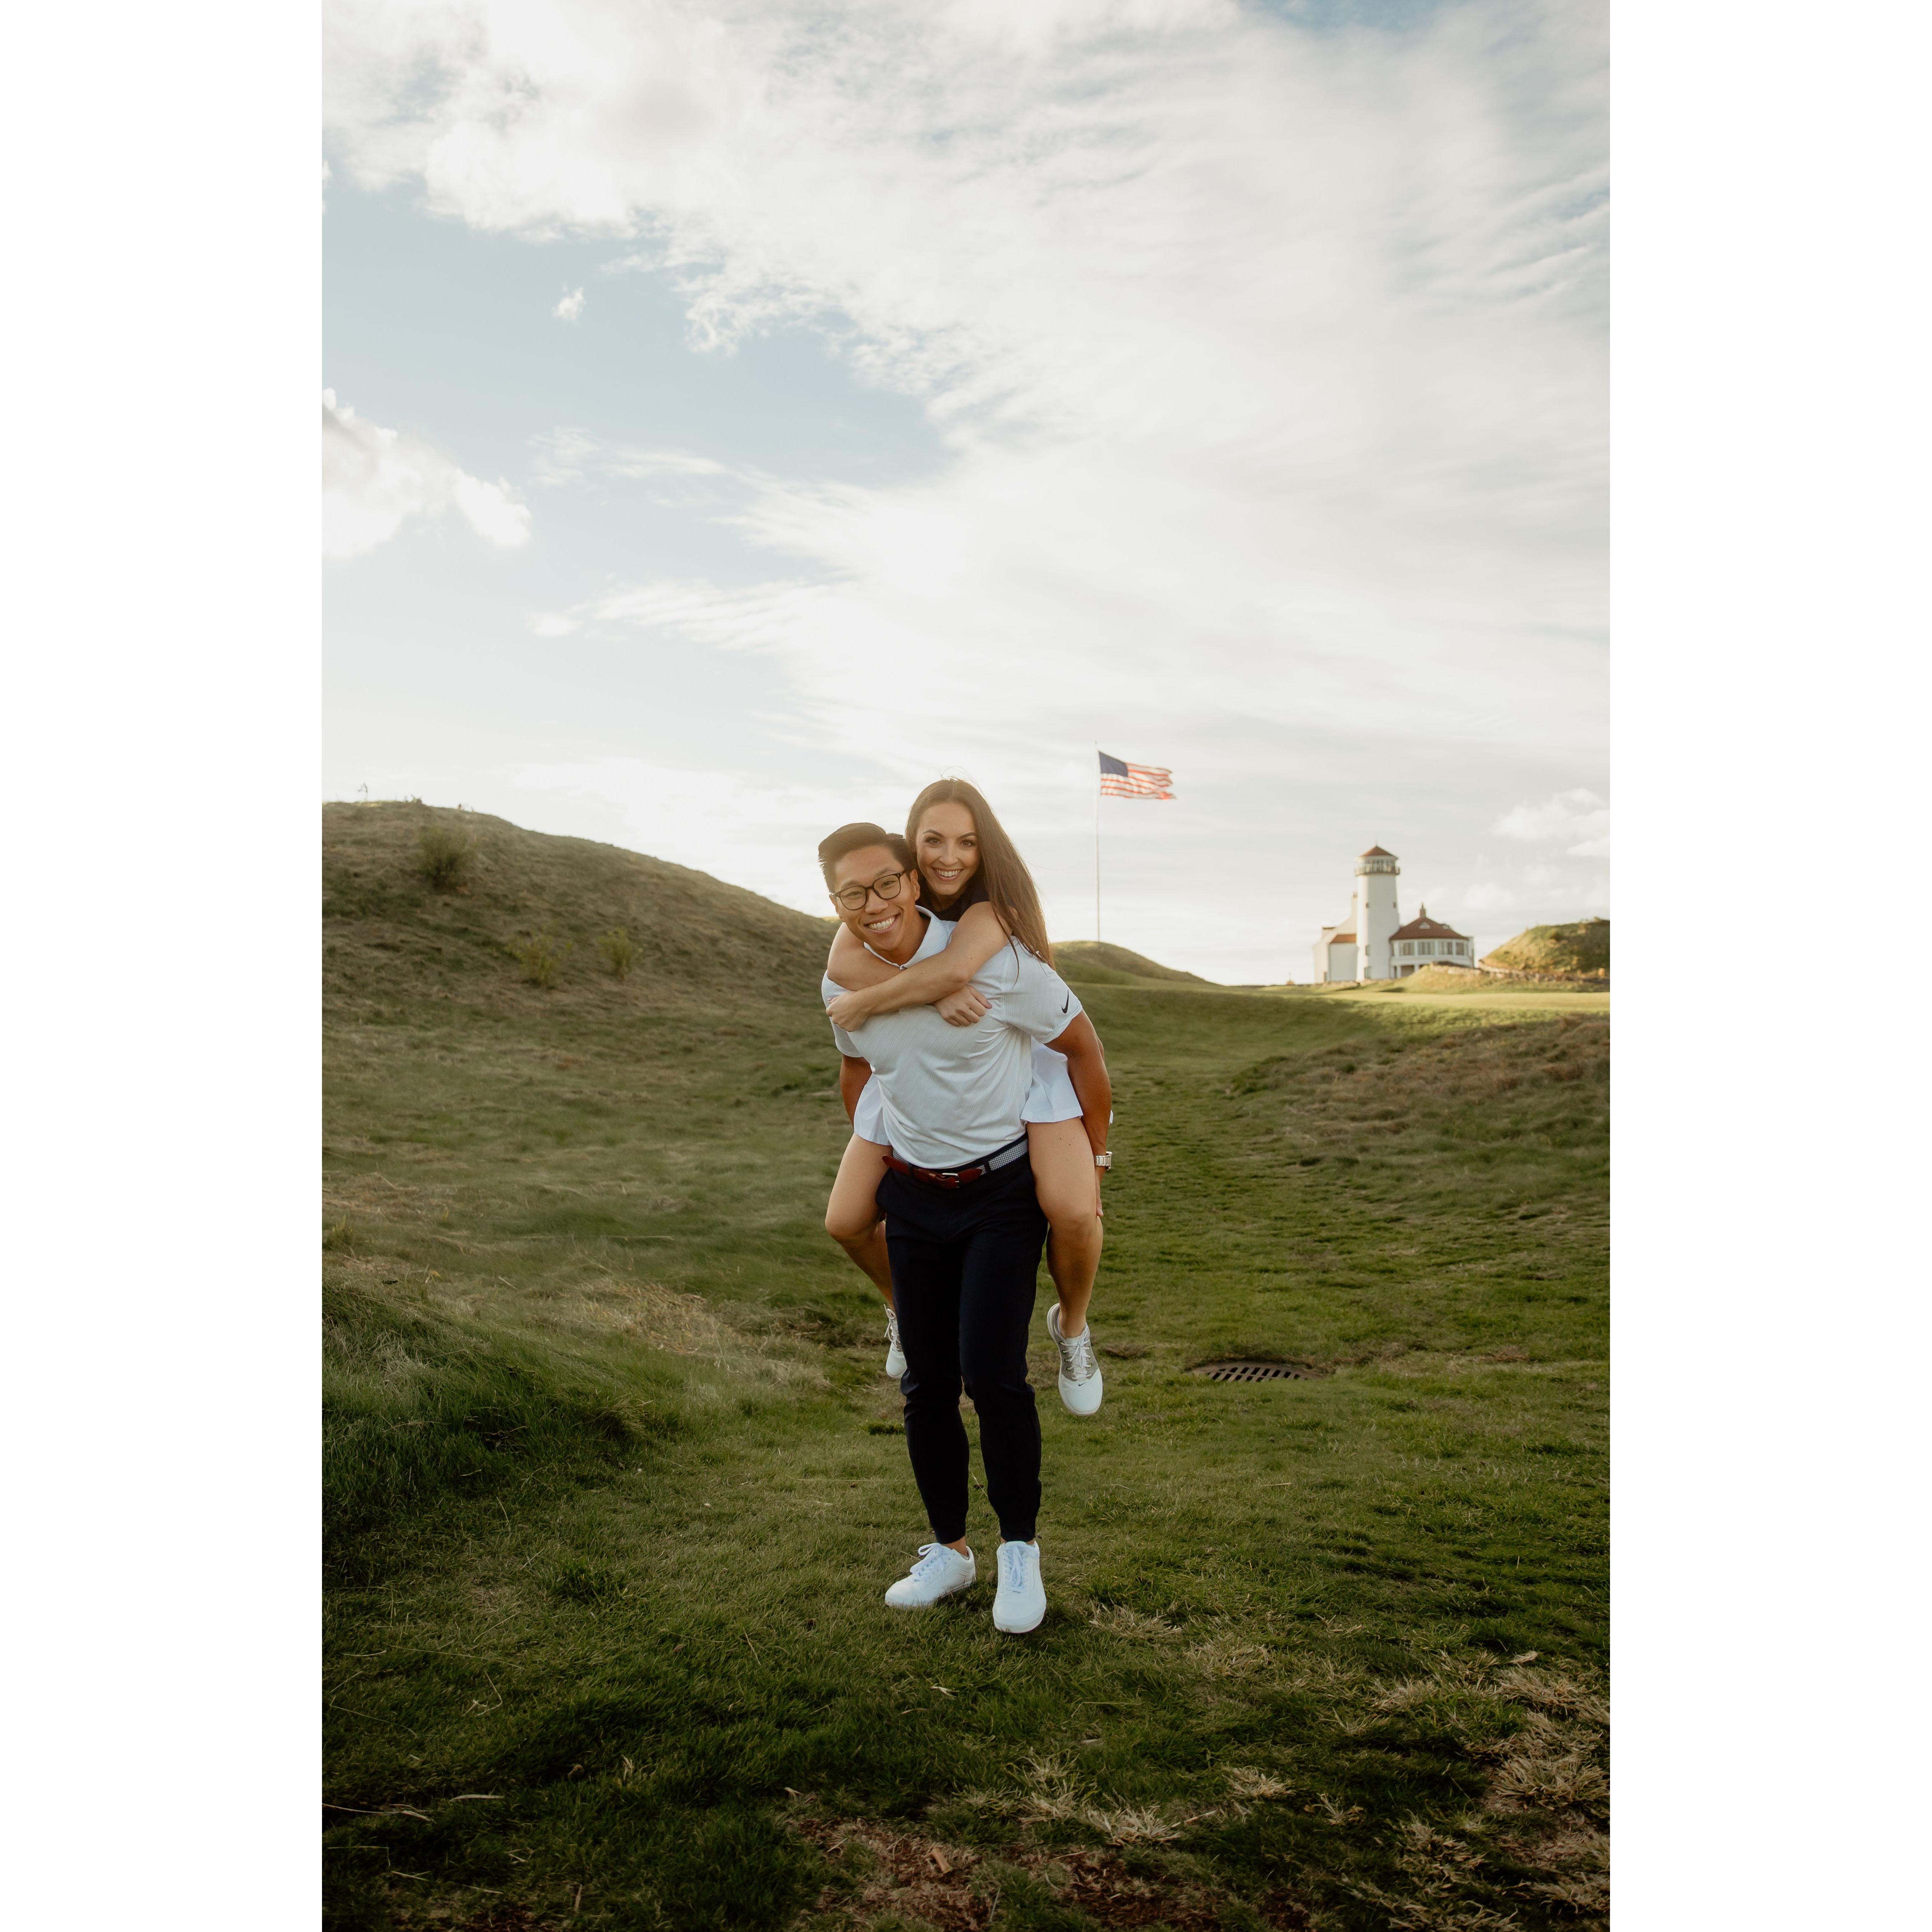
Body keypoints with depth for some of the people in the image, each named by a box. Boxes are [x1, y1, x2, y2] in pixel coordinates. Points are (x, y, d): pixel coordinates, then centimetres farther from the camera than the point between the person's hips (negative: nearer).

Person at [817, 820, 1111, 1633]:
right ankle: (948, 1549, 26)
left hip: (1004, 1192, -4)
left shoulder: (994, 962, -20)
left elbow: (1082, 1046, -7)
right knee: (926, 1386, 8)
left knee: (991, 1371, -14)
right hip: (914, 1197, 5)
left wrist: (1090, 1160, -3)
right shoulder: (843, 984, -5)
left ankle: (1021, 1548, 8)